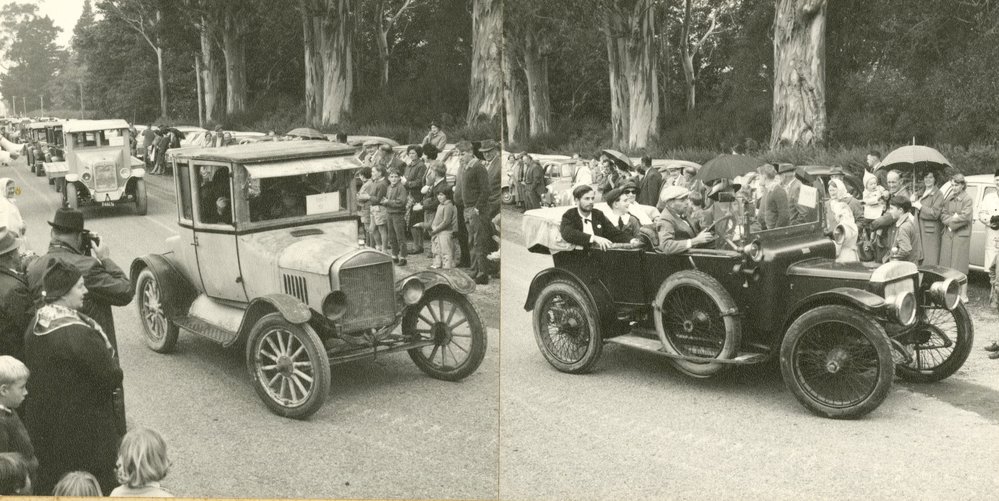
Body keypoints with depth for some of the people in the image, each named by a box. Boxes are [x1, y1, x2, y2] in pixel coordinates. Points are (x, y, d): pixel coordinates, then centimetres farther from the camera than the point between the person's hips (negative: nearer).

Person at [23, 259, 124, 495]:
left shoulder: (36, 325, -2)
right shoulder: (77, 333, -28)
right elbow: (112, 377, -22)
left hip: (42, 424, 8)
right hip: (82, 428, -8)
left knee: (51, 485, 21)